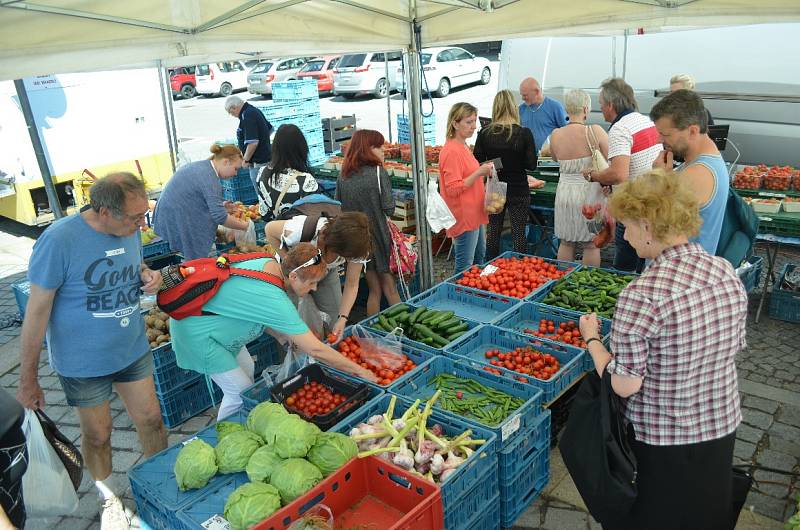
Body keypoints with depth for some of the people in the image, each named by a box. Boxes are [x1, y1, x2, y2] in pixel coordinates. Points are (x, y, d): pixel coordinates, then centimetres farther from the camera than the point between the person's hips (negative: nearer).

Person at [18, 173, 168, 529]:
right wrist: (28, 378, -12)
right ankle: (108, 497, 41)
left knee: (151, 420, 13)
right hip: (83, 362, -4)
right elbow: (37, 310, -18)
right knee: (97, 434, 14)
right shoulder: (59, 239, -26)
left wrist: (146, 275, -12)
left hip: (133, 349, 4)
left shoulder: (129, 228, -8)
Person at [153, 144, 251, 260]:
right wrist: (244, 226, -14)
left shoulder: (202, 165, 7)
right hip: (176, 220, -10)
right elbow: (220, 217, -25)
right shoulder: (209, 177, -22)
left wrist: (220, 206, 6)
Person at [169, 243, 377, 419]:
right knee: (241, 393, -3)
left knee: (247, 370, 18)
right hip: (196, 332, -9)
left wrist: (284, 335, 0)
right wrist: (359, 371, -21)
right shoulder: (275, 301, -33)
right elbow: (316, 350, -30)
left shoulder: (268, 262, -9)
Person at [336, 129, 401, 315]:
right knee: (390, 288, 6)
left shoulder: (343, 176, 3)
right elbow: (389, 208, -11)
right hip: (378, 236, -5)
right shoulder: (378, 172, -12)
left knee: (374, 290, 16)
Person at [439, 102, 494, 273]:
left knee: (480, 255, 21)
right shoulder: (451, 151, -19)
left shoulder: (463, 147, 12)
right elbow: (453, 189, -22)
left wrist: (484, 170, 10)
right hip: (464, 216, -10)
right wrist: (479, 173, -23)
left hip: (475, 214, 10)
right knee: (465, 266, -3)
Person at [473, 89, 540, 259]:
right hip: (518, 191, -2)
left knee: (493, 232, 15)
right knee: (519, 233, 7)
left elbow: (477, 163, -3)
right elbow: (531, 164, -10)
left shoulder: (484, 133, -7)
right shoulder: (524, 133, -12)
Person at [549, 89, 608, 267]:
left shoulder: (555, 135, -3)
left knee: (565, 243, 16)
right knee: (591, 244, 9)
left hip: (564, 191, 4)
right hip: (589, 192, -4)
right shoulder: (595, 131, -14)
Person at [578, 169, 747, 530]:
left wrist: (591, 339, -8)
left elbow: (624, 385, -23)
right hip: (723, 430, 6)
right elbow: (734, 348, 6)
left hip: (661, 445, -6)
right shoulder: (727, 273, -7)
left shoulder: (642, 295, -30)